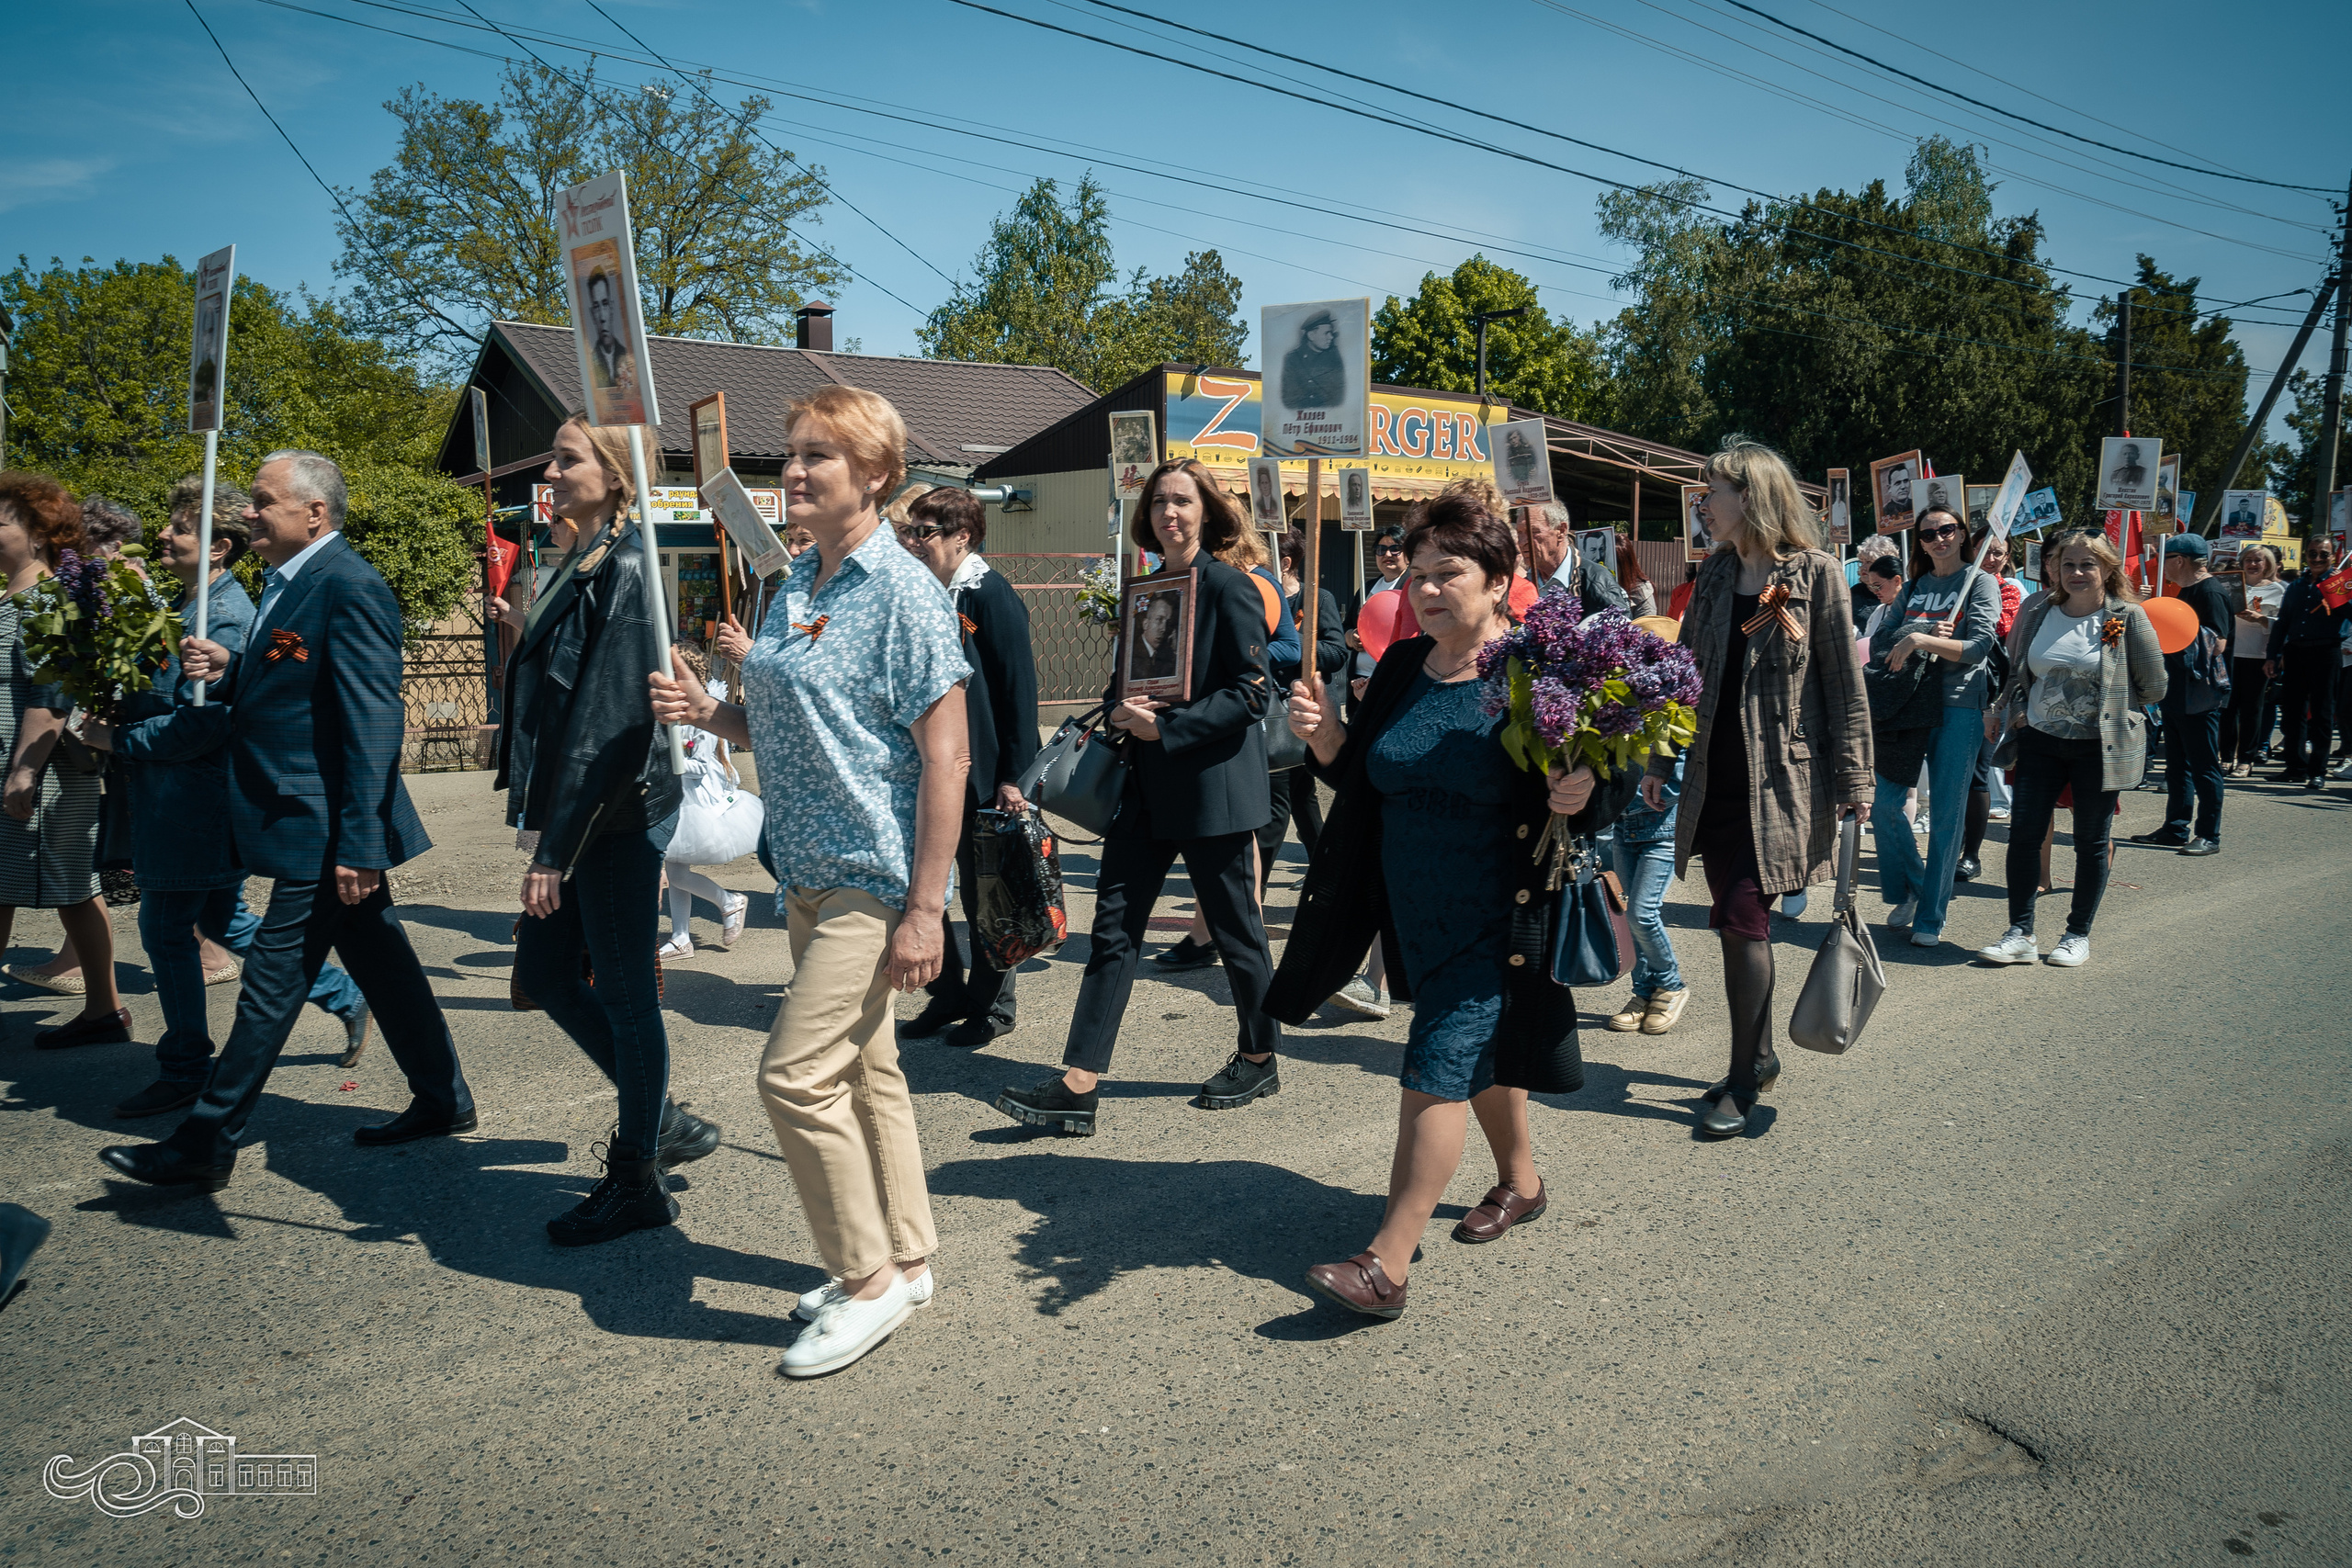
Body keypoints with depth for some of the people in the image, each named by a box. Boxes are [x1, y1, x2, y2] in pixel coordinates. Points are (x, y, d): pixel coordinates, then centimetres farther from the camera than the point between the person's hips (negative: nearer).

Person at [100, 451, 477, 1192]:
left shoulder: (349, 587, -18)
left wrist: (358, 843, -24)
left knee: (272, 981, -1)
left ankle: (205, 1145, 9)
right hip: (334, 831, 10)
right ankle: (443, 1101, 27)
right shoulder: (286, 582, 14)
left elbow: (375, 721, -22)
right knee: (381, 962, 16)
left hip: (323, 830, -10)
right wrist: (227, 672, 2)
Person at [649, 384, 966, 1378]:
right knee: (861, 1068, 16)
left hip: (873, 878, -9)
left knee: (796, 1075, -9)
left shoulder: (904, 592, -14)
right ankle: (904, 1258, 30)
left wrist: (925, 908, -21)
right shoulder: (797, 587, 11)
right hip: (808, 874, 9)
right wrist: (708, 712, 0)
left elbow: (946, 755, -18)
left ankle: (870, 1279, 8)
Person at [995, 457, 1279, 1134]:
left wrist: (1166, 727, -19)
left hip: (1214, 785, -6)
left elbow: (1249, 695, -14)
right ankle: (1078, 1084, 2)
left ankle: (1260, 1059, 29)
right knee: (1114, 925, 1)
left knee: (1234, 928, 7)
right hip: (1146, 786, 7)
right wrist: (1123, 710, -2)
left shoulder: (1229, 588, -9)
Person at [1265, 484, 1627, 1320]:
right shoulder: (1401, 668, 5)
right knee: (1482, 1051, 22)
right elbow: (1361, 775, 12)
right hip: (1415, 910, 6)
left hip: (1497, 917, -6)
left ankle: (1388, 1263, -7)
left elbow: (1618, 774, -7)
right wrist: (1324, 733, -8)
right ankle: (1520, 1181, 45)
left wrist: (1585, 794, -30)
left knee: (1438, 1067, -10)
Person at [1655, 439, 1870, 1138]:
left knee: (1742, 919, -9)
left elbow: (1844, 682, -6)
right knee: (1739, 920, 11)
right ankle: (1761, 1056, 27)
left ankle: (1742, 1081, 2)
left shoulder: (1816, 573, -6)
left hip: (1781, 779, -6)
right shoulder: (1715, 575, 10)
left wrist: (1853, 780, -8)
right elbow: (1685, 671, 15)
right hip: (1715, 778, 6)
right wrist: (1661, 760, 12)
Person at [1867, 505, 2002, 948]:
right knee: (1884, 804, -2)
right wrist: (1929, 636, -10)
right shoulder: (1913, 588, 16)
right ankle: (1909, 890, 21)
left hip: (1958, 706, -4)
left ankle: (1931, 917, 6)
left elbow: (1979, 648, -10)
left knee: (1946, 816, -2)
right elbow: (1878, 645, 6)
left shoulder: (1981, 582, 3)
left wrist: (1921, 639, -19)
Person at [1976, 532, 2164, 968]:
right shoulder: (2037, 610, 4)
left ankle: (2079, 935, 19)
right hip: (2040, 740, 3)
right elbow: (2018, 670, 19)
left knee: (2091, 841, 6)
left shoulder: (2128, 617, -7)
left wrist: (2110, 707, 3)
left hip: (2100, 746, -3)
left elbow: (2154, 687, -1)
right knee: (2024, 833, -3)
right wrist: (2002, 707, 7)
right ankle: (2020, 934, 5)